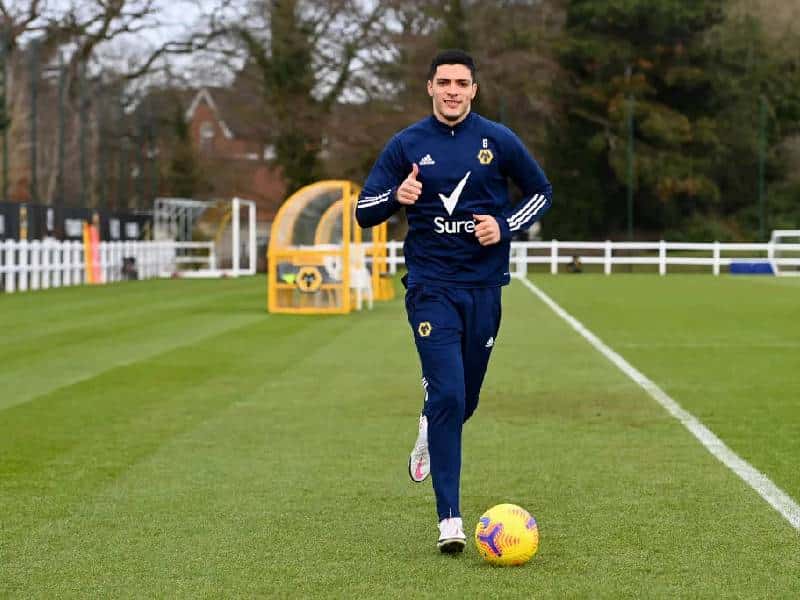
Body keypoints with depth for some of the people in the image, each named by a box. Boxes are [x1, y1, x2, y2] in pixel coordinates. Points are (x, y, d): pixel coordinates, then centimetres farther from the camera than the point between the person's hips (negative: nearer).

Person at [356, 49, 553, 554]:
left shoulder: (499, 141, 1)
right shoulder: (407, 145, 0)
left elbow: (541, 192, 13)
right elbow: (365, 212, 2)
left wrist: (504, 226, -5)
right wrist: (396, 197, -20)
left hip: (484, 284, 2)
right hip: (431, 285, -2)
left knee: (464, 400, 11)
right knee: (448, 394, -16)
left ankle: (431, 433, 50)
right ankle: (450, 518, -13)